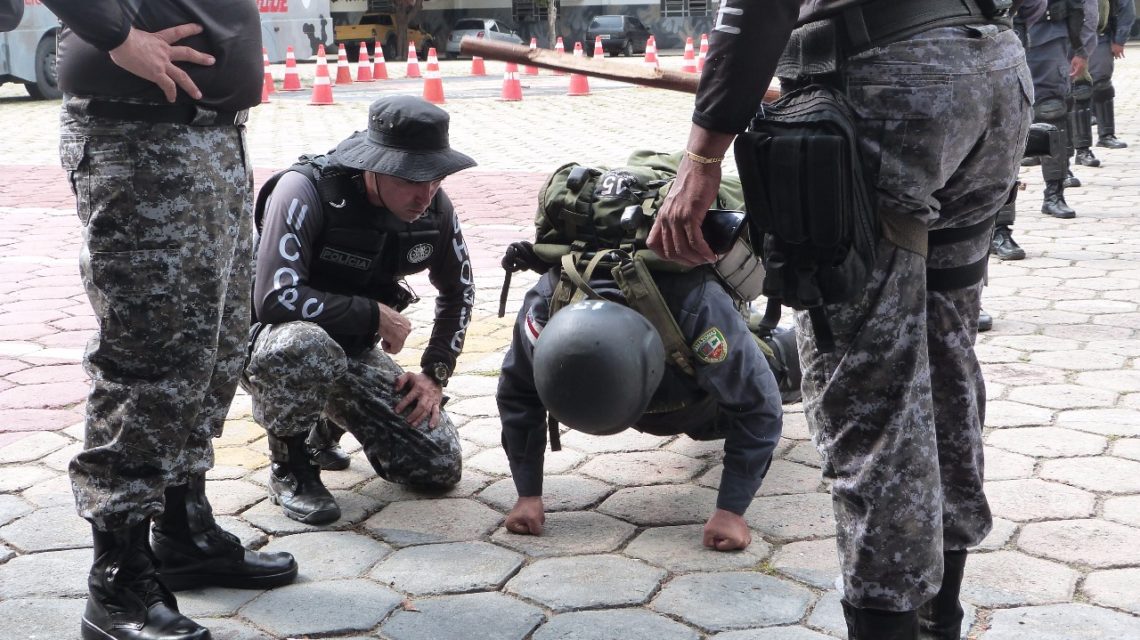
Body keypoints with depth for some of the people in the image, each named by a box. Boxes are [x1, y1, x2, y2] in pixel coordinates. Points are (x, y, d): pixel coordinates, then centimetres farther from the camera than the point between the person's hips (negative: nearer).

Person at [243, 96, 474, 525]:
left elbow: (458, 292, 11)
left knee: (442, 469, -5)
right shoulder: (306, 190, -26)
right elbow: (276, 299, -35)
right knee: (308, 348, -44)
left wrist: (435, 373, 1)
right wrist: (375, 316, -25)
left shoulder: (434, 208, -7)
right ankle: (289, 466, -12)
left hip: (354, 353, 6)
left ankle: (330, 419, 23)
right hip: (271, 343, -6)